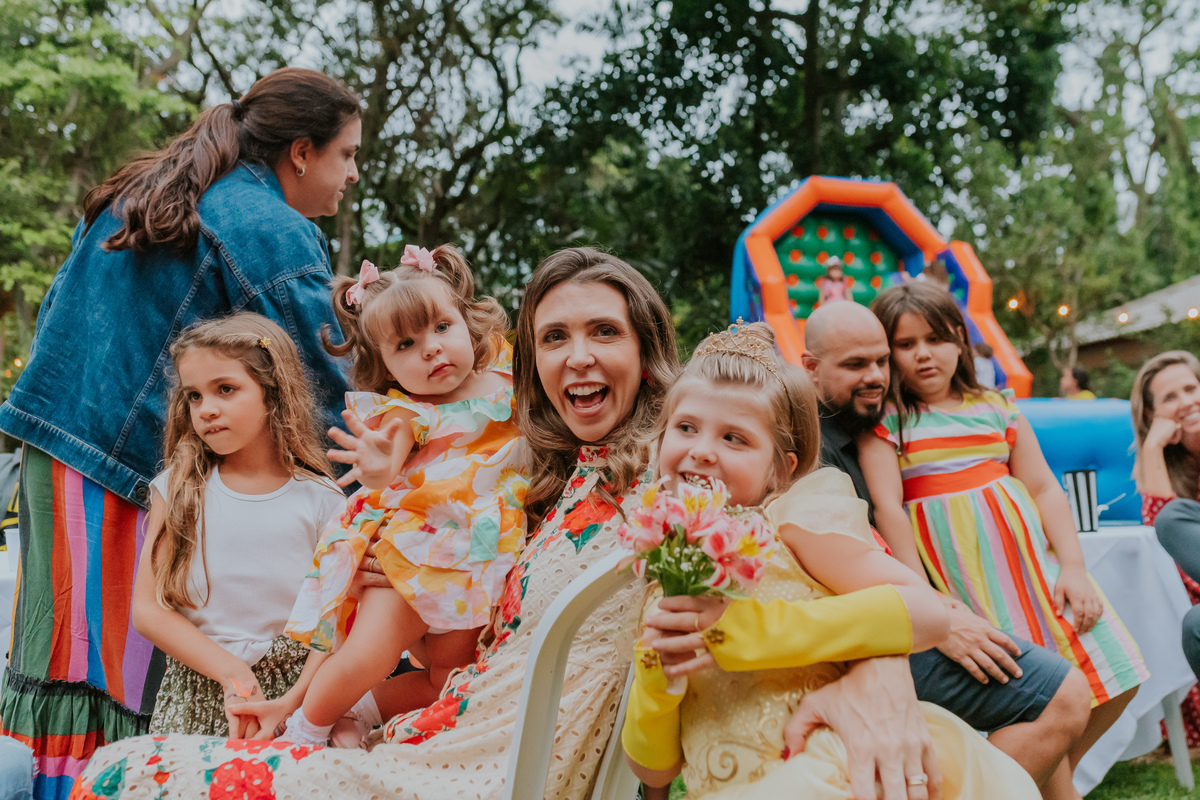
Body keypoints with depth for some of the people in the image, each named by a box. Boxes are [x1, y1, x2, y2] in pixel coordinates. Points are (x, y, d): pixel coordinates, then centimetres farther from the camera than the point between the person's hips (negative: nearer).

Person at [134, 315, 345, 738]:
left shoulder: (320, 500, -1)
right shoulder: (179, 488, 3)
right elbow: (147, 610, 0)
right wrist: (233, 675, -11)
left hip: (294, 696, -1)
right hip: (196, 695, 1)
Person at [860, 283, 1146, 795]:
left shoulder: (996, 407, 11)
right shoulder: (883, 421, -2)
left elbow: (1044, 489, 10)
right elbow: (887, 507, -10)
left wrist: (1073, 567, -2)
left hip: (1032, 561, 5)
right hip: (959, 580, -5)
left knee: (1110, 677, 3)